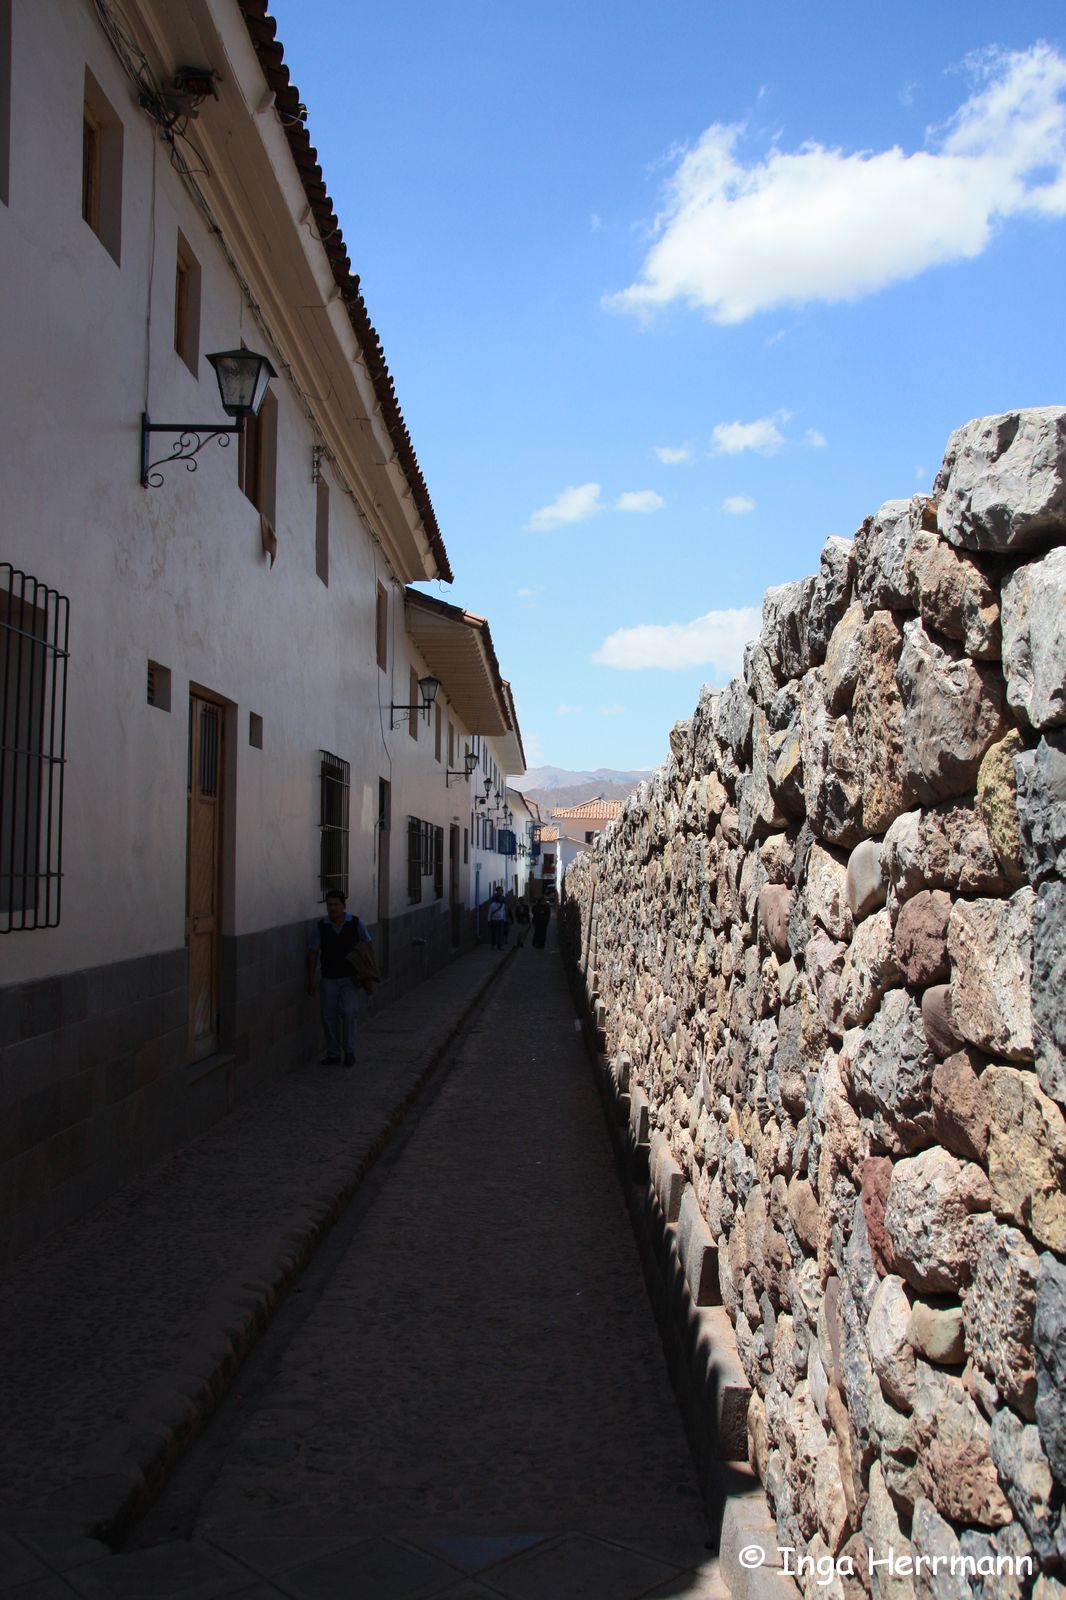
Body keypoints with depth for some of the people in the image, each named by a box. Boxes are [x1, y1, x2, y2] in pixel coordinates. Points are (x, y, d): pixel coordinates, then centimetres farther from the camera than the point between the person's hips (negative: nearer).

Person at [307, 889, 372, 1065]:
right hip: (329, 978, 2)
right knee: (329, 1015, 4)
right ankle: (333, 1054, 17)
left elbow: (367, 945, 6)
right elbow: (313, 953, 0)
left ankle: (349, 1050, 1)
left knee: (349, 1012, -14)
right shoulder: (320, 926, -7)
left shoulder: (356, 923, -8)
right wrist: (311, 980, 0)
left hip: (350, 977, -2)